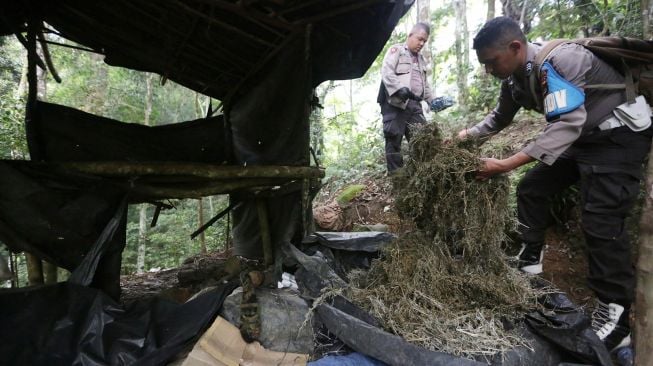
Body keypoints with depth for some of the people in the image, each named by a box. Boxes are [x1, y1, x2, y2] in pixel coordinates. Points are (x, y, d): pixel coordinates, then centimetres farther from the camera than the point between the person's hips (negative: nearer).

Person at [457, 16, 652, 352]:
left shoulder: (558, 60, -29)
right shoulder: (515, 77, -1)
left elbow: (567, 124, -36)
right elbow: (499, 118, 16)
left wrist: (506, 165, -43)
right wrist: (466, 136, 2)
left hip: (619, 134, -9)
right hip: (583, 136, 9)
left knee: (600, 219, -18)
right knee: (532, 187, 8)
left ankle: (615, 317, -9)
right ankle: (529, 259, 23)